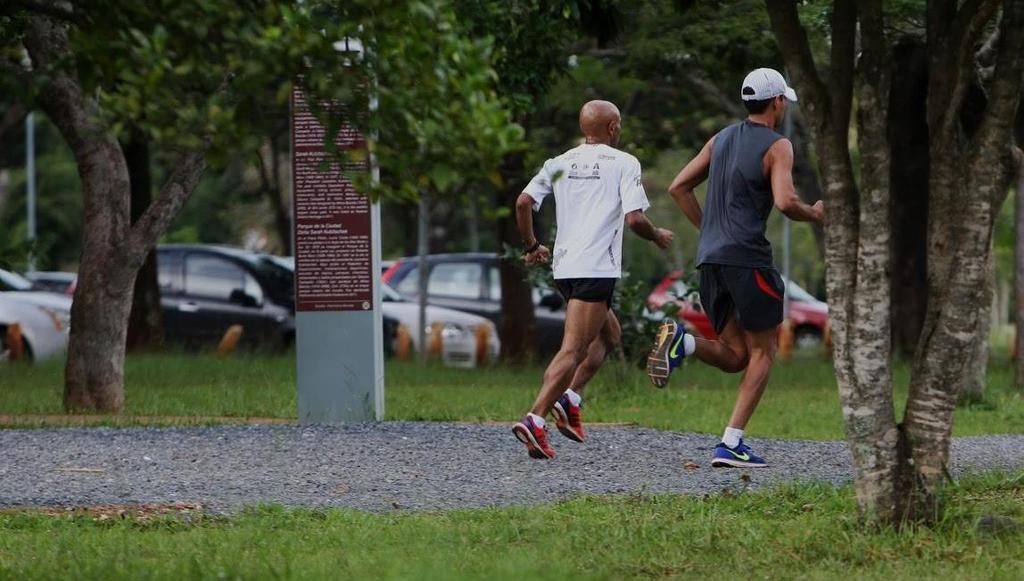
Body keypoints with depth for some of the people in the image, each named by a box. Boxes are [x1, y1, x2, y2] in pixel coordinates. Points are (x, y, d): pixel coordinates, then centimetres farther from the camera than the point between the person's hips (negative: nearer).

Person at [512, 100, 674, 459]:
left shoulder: (560, 163, 12)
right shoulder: (624, 163, -2)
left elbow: (523, 203, 1)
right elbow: (634, 219, -10)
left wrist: (531, 246, 15)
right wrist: (658, 237, 10)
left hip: (563, 267, 7)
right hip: (597, 267, -7)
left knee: (609, 334, 24)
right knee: (574, 350, -10)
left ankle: (570, 398, 8)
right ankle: (535, 420, -24)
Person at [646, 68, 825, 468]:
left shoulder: (722, 139, 17)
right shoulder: (777, 146, -3)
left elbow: (678, 187, 17)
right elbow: (785, 201, -18)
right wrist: (814, 215, 2)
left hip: (710, 257, 7)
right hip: (747, 256, -6)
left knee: (735, 357, 12)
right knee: (763, 352, 4)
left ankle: (681, 343, -18)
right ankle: (731, 445, -7)